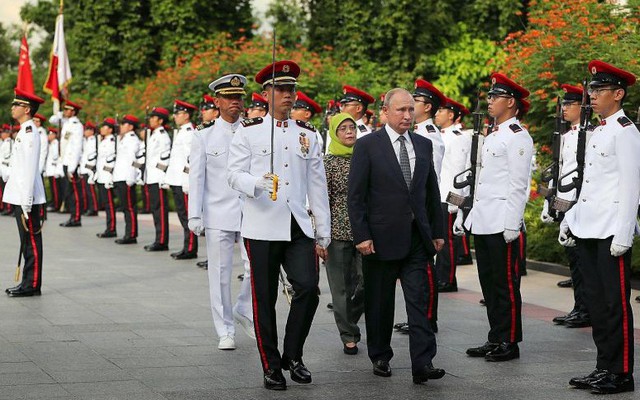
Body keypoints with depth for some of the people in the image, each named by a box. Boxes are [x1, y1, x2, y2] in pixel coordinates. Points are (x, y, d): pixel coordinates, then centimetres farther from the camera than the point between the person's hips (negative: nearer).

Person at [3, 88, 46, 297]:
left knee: (31, 241, -4)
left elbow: (29, 168, -20)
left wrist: (26, 202, -22)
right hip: (21, 197, 10)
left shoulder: (29, 133, -15)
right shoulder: (24, 131, 16)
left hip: (27, 198, -10)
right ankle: (28, 283, 18)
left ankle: (31, 285, -1)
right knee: (28, 242, 13)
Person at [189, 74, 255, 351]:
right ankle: (225, 332, 13)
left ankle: (244, 311, 21)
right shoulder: (204, 137, 3)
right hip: (218, 215, -1)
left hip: (251, 213, 1)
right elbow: (196, 178, 1)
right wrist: (194, 216, -5)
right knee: (220, 273, 2)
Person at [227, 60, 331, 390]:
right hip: (262, 228, -2)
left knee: (308, 288, -11)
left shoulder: (307, 134, 11)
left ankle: (293, 356, 8)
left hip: (299, 227, 2)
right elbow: (233, 173, -3)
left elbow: (317, 185, 12)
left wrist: (323, 234, 10)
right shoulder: (248, 131, 3)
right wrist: (256, 183, -26)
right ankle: (271, 367, 13)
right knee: (265, 299, 2)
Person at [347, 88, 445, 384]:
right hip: (381, 238, -3)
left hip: (417, 238, 3)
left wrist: (437, 232, 12)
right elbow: (355, 196, -6)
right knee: (379, 302, 8)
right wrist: (361, 235, -12)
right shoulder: (367, 146, -4)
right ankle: (380, 357, 22)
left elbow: (432, 192, 16)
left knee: (420, 300, -5)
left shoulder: (423, 145, 11)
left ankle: (423, 364, -9)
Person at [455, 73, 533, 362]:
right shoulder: (491, 136, 18)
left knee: (506, 284, -3)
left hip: (502, 224, -9)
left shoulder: (517, 137, -10)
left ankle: (509, 343, 3)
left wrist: (512, 224, -19)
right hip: (482, 223, 9)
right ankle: (495, 340, 19)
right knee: (488, 282, 12)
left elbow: (519, 185, -15)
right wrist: (465, 215, 18)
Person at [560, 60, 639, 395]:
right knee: (596, 302, 11)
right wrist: (570, 219, 18)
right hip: (588, 230, 9)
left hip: (612, 233, -9)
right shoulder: (598, 133, 17)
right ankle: (604, 367, 18)